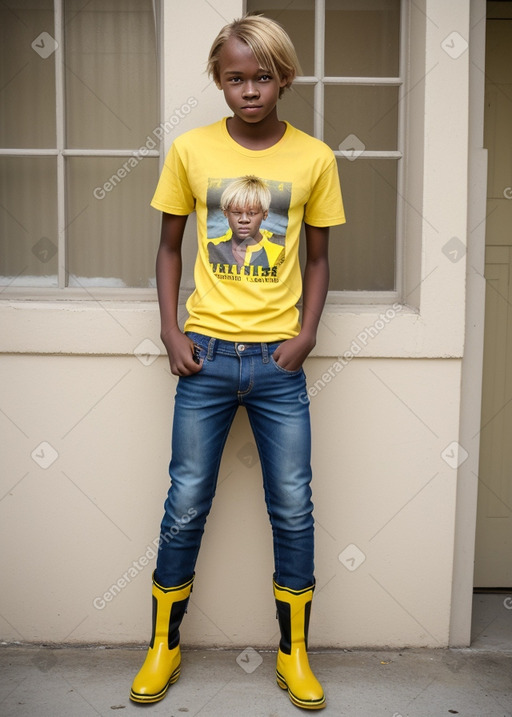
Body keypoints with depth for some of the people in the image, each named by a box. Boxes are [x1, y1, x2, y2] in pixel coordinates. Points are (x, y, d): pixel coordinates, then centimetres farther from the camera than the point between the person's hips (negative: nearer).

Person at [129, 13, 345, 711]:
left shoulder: (314, 158, 3)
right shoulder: (190, 149, 2)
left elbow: (318, 258, 9)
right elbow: (169, 245, 9)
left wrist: (307, 333, -4)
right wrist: (170, 329, -2)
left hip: (280, 361, 1)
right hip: (206, 355, 0)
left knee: (293, 509, 6)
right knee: (186, 504, 7)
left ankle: (294, 653, 26)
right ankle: (163, 647, 28)